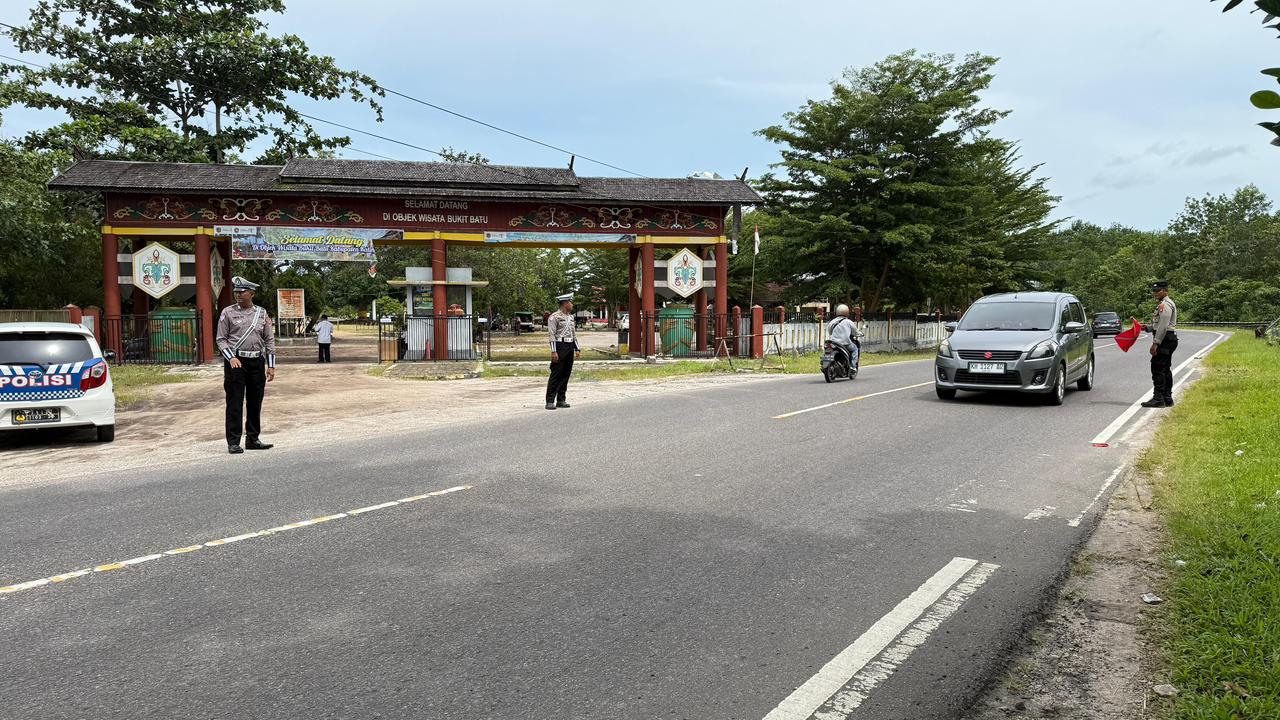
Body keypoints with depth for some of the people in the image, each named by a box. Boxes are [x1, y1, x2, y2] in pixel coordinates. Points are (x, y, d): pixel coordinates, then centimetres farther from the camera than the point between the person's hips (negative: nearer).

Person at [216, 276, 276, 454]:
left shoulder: (261, 313, 9)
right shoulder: (228, 312, 1)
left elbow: (269, 340, 9)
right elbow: (221, 339, 0)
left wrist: (271, 366, 3)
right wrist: (231, 358, -16)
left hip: (257, 362, 3)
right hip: (235, 362, -3)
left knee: (255, 403, 8)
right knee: (234, 404, -3)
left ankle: (253, 439, 19)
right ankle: (233, 442, 0)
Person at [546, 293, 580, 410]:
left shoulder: (571, 317, 16)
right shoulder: (554, 317, -8)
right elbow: (552, 335, -13)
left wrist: (577, 349, 13)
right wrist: (554, 351, -19)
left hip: (570, 347, 8)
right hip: (560, 346, -8)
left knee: (566, 375, 9)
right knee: (556, 375, -7)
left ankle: (561, 400, 16)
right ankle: (550, 401, -4)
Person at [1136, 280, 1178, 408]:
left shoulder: (1165, 304, -14)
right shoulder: (1164, 304, 20)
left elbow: (1163, 326, -21)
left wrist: (1155, 343, -22)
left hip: (1165, 340, -11)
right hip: (1169, 340, 11)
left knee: (1157, 368, -11)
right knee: (1165, 369, 12)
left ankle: (1158, 398, -11)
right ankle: (1167, 398, 16)